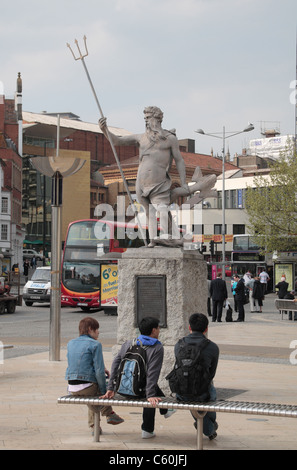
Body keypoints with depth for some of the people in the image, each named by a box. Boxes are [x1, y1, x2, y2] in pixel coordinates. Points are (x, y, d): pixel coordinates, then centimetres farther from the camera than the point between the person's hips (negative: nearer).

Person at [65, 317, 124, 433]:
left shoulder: (71, 343, 11)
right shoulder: (95, 345, -9)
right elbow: (99, 371, -13)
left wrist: (101, 369, 24)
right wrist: (104, 391, -2)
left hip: (72, 388, 6)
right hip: (87, 387, -6)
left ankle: (94, 425, 36)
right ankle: (109, 414, 28)